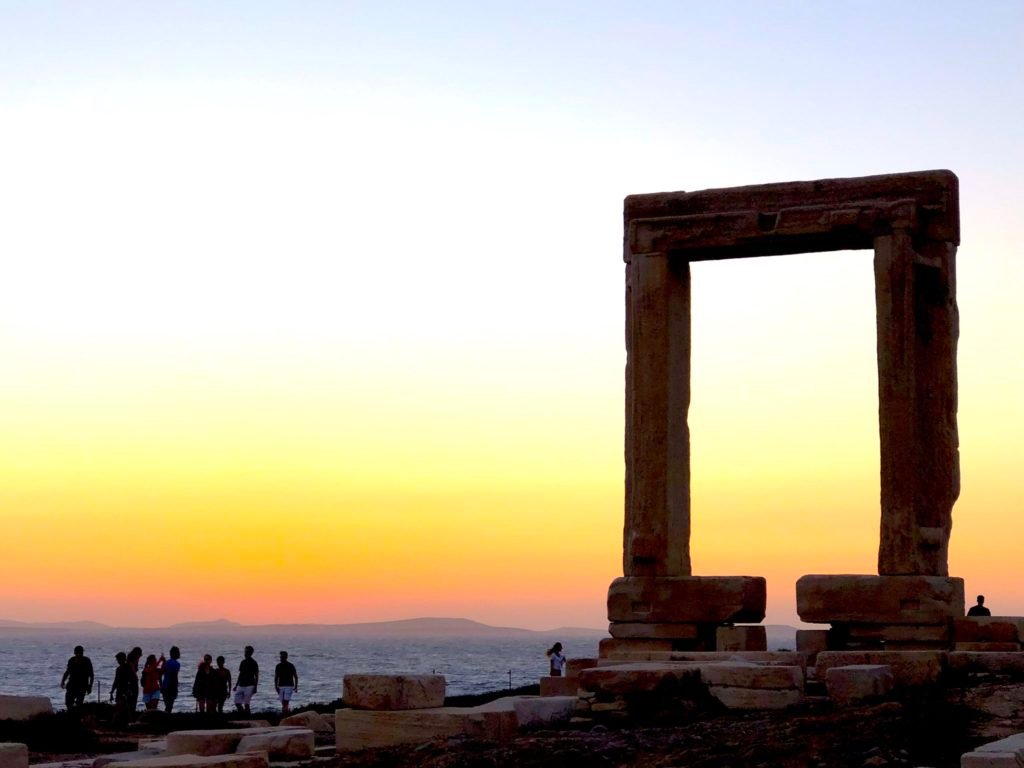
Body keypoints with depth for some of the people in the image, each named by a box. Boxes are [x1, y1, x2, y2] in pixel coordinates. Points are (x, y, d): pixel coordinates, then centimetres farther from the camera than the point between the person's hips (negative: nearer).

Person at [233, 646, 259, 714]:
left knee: (246, 704, -6)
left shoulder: (253, 663, -5)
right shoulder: (243, 662, 13)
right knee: (237, 702, 0)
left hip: (249, 686, -6)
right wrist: (236, 685, 18)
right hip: (241, 685, 6)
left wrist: (255, 687, -11)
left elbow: (256, 676, -5)